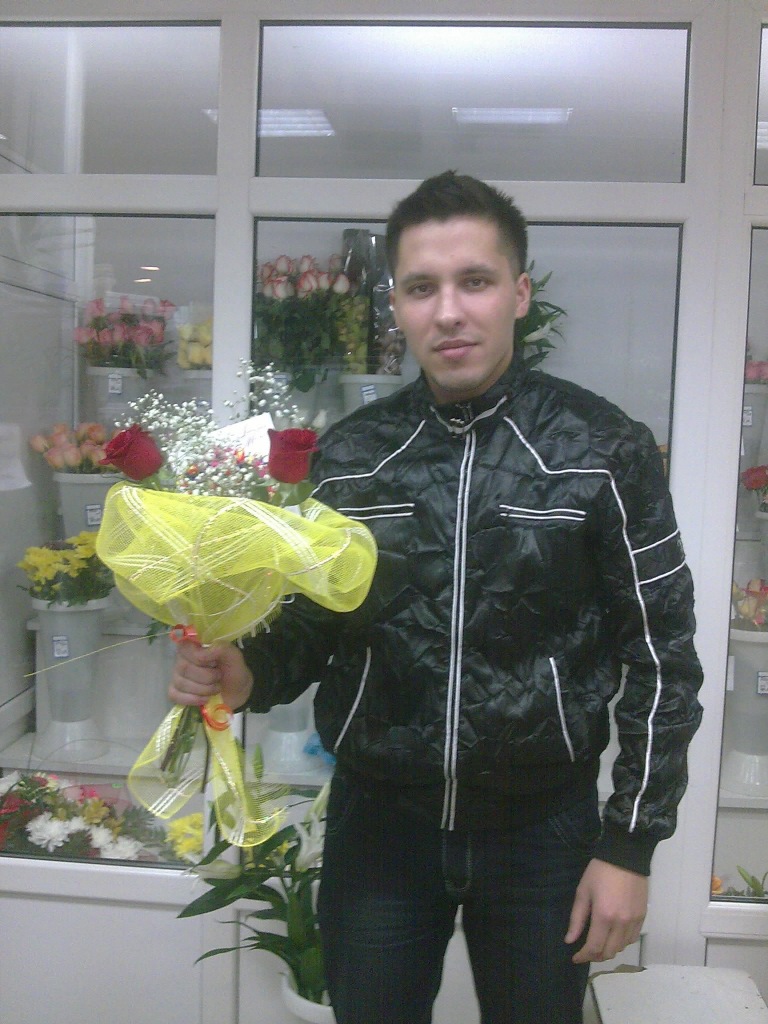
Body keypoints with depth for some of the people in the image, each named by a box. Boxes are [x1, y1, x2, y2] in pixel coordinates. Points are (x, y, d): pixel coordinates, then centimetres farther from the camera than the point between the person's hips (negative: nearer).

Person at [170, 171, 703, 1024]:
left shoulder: (607, 451, -9)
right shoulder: (346, 455, -2)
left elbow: (660, 660, -5)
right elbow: (312, 628, 7)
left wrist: (629, 846, -5)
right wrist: (246, 675, -14)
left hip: (543, 827, -1)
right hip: (377, 821, 2)